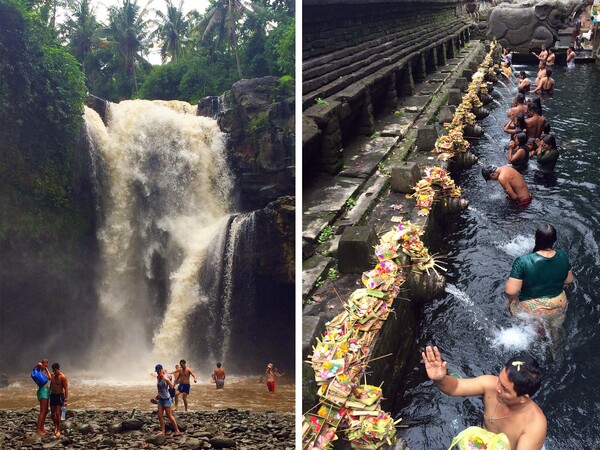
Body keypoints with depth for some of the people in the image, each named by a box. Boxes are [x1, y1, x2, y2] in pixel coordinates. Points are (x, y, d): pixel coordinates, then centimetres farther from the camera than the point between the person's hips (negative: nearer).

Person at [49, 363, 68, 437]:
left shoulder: (63, 377, -17)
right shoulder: (52, 375, 3)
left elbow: (66, 388, -18)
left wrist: (66, 400, -22)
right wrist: (50, 392, 23)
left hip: (60, 396, -6)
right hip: (52, 395, 6)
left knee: (57, 413, -12)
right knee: (52, 414, 8)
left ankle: (58, 430, -1)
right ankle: (55, 426, 33)